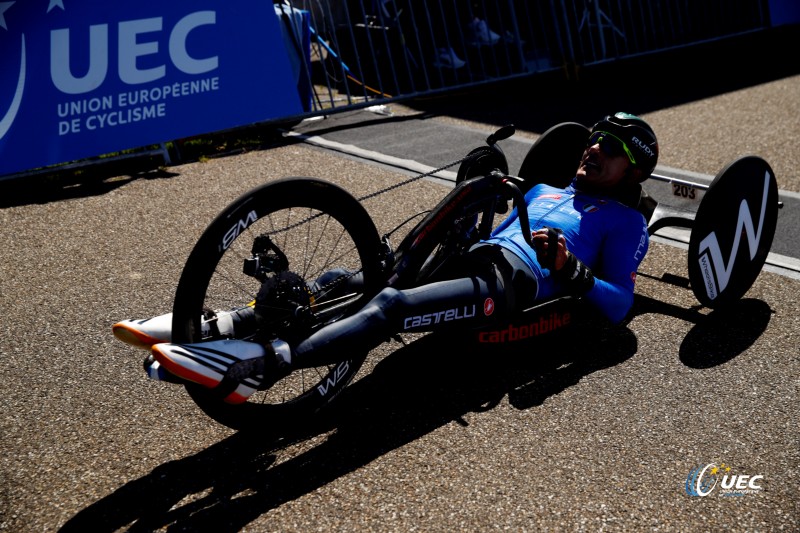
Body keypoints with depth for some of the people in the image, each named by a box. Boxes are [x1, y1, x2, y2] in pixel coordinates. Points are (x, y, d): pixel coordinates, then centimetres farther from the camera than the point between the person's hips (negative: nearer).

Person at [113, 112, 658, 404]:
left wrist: (568, 269, -15)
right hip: (467, 263, 7)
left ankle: (263, 362, -50)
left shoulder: (625, 220, 16)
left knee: (393, 304, -35)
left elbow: (619, 303, 1)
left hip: (514, 282, -7)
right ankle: (228, 326, -26)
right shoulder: (544, 189, 36)